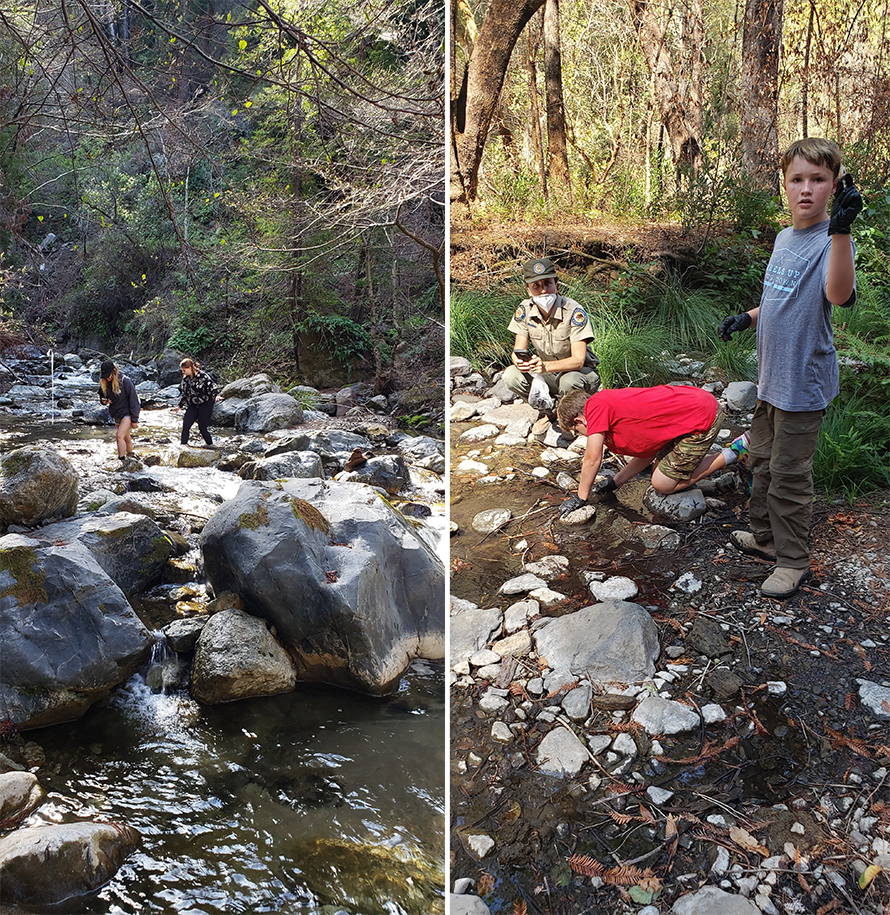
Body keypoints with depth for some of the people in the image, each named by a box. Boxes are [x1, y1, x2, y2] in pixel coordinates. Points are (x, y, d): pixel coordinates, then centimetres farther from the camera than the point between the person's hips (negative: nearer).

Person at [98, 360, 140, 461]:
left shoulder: (124, 381, -17)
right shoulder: (104, 384, 0)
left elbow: (133, 400, -15)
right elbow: (102, 395, 18)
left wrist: (134, 419, -16)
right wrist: (104, 401, -10)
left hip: (127, 413, -7)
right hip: (116, 415, 7)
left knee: (119, 436, -20)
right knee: (126, 437, 18)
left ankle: (122, 460, -19)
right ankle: (131, 455, 35)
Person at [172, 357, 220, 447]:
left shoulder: (202, 376, -12)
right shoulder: (185, 379, 8)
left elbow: (212, 386, -20)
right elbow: (183, 394, 18)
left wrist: (216, 395, -39)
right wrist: (179, 406, 21)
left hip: (205, 405, -6)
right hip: (193, 406, 6)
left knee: (202, 427, -6)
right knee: (186, 425, -8)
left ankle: (210, 444, 14)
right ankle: (183, 444, -1)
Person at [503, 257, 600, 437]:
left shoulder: (574, 312, -24)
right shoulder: (525, 310, -10)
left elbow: (578, 360, -28)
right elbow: (519, 350, -7)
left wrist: (546, 366, -47)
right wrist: (521, 361, -34)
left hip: (580, 372, -4)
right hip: (548, 374, 4)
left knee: (569, 381, -39)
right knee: (511, 376, -21)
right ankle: (548, 410, 3)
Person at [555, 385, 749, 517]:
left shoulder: (595, 405, -9)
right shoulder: (614, 405, 17)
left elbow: (592, 460, -9)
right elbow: (648, 452, 19)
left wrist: (580, 497, 2)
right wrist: (614, 482, 19)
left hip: (701, 419, -9)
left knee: (663, 485, 2)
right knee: (661, 469, 21)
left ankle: (734, 453, 6)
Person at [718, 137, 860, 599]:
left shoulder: (832, 240, -17)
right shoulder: (784, 238, 8)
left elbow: (838, 294, -38)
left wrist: (840, 228, -47)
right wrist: (748, 317, 7)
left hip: (803, 383, -8)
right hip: (770, 376, 8)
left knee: (789, 474, 1)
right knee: (763, 459, 20)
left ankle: (792, 561, 18)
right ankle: (765, 536, 39)